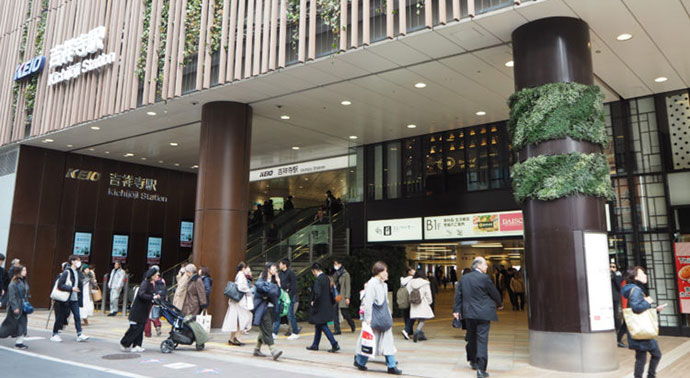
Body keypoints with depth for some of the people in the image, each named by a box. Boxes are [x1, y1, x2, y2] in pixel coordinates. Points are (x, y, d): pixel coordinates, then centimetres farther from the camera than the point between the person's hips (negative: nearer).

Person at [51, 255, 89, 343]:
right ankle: (54, 334, 19)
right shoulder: (67, 272, -12)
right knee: (62, 316, 4)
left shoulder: (78, 272, 10)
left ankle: (79, 334, -2)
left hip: (75, 299, 6)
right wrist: (71, 288, -20)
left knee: (77, 316, -1)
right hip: (66, 299, -6)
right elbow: (60, 285, -17)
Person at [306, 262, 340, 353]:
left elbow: (317, 294, -28)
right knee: (318, 326, 18)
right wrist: (331, 302, 18)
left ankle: (335, 345, -6)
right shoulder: (326, 278, 7)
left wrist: (314, 303, -12)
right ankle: (315, 345, 27)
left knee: (323, 326, -3)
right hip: (327, 306, 9)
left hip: (320, 308, -9)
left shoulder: (318, 280, -20)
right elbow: (331, 292, 13)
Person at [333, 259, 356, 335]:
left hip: (343, 296, -6)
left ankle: (352, 325, 23)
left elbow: (348, 286, -9)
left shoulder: (345, 274, -6)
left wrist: (347, 297, -14)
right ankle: (337, 330, 4)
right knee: (334, 312, -2)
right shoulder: (336, 274, 14)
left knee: (344, 312, -2)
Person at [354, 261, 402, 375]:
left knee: (388, 342, 5)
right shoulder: (371, 284, -12)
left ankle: (391, 366, 9)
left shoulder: (384, 284, 14)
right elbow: (368, 302, -15)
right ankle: (359, 361, 24)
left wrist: (389, 317, 18)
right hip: (374, 318, -8)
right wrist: (368, 319, -18)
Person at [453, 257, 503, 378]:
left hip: (468, 313, 6)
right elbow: (494, 293, -1)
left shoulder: (464, 278, 5)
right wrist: (499, 304, 16)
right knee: (482, 340, -5)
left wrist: (456, 309, 10)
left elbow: (458, 294, 6)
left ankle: (472, 360, 36)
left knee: (472, 338, 20)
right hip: (482, 314, -6)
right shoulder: (484, 278, -12)